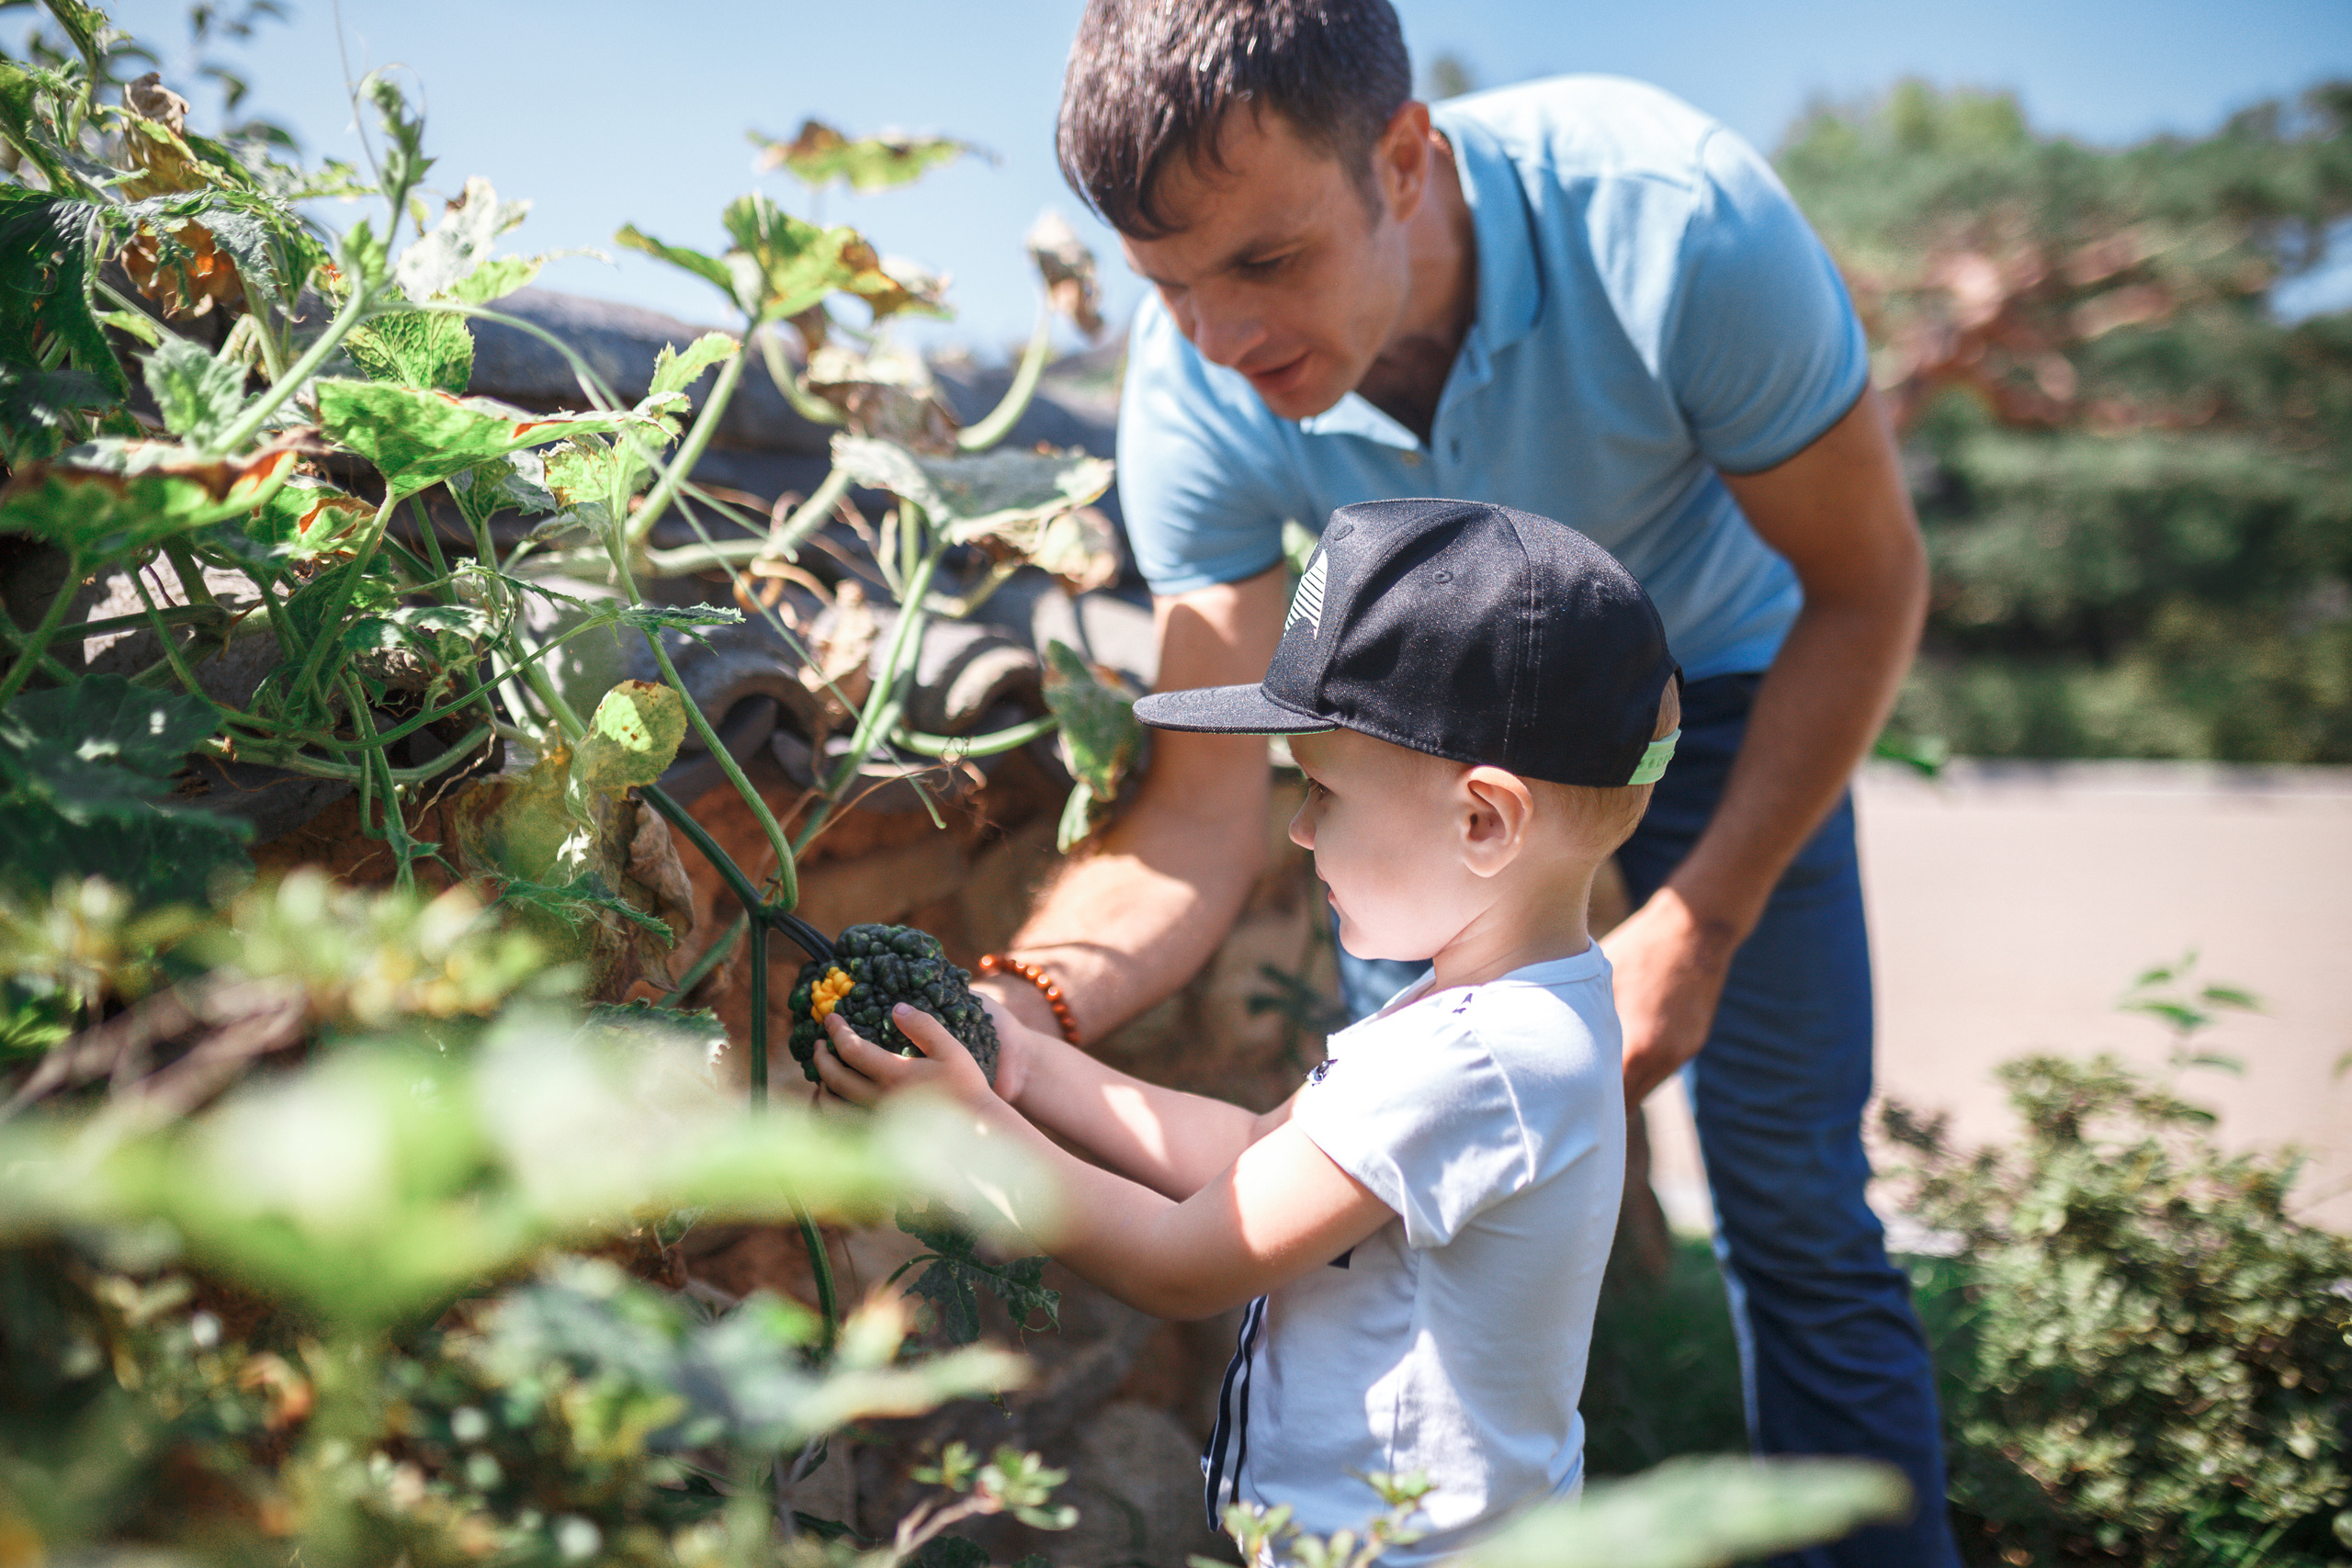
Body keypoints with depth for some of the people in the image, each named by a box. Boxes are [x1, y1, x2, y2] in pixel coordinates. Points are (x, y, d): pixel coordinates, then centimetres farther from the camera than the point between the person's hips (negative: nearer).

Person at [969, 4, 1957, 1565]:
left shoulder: (1677, 223, -37)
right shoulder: (1195, 392, -28)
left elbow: (1867, 582, -21)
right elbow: (1203, 812, -27)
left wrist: (1697, 924, -21)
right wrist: (1023, 1002, -47)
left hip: (1715, 677, -2)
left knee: (1795, 1211, -1)